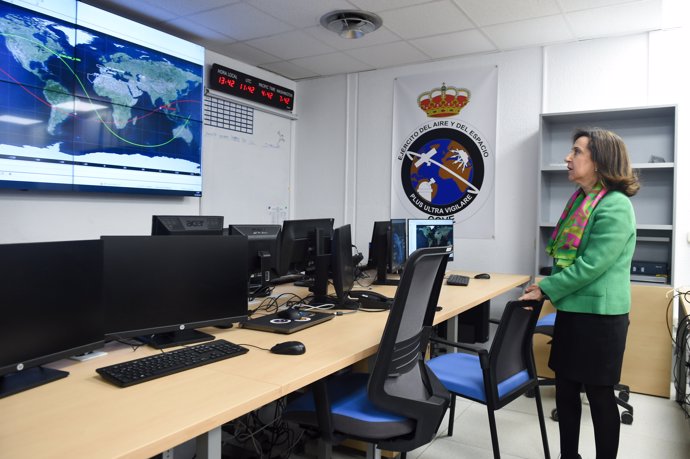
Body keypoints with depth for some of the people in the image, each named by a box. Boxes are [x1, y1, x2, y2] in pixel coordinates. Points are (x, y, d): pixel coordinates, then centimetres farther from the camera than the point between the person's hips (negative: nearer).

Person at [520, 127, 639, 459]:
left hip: (600, 316, -9)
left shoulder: (615, 207, -18)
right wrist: (549, 285, 6)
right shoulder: (579, 200, 10)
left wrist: (546, 290, -13)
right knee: (565, 389, 15)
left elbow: (591, 265, -21)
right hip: (572, 310, 9)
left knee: (599, 395, 6)